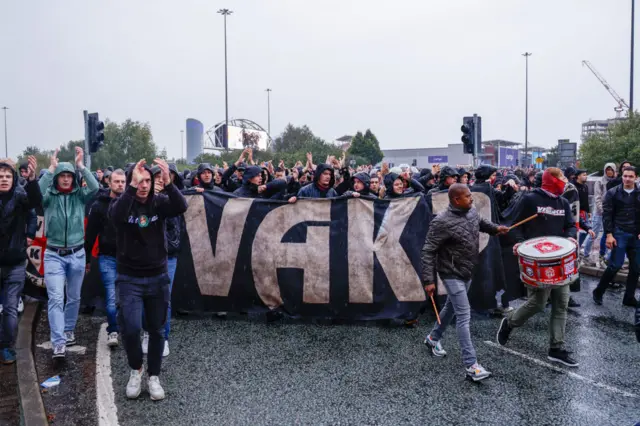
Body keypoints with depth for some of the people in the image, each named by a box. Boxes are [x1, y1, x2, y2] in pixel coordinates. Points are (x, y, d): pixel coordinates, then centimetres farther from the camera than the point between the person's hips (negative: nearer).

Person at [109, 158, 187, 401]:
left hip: (158, 277, 2)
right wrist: (132, 187, -42)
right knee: (131, 328, -12)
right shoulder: (122, 203, -8)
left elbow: (181, 207, -26)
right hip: (129, 278, -1)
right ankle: (136, 369, 17)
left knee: (157, 330, 10)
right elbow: (116, 216, -32)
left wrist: (168, 182, -41)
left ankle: (154, 377, 27)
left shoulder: (159, 202, -5)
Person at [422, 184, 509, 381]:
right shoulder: (442, 222, -26)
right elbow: (428, 252, -23)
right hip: (452, 274, -8)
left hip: (467, 272, 8)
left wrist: (496, 228, 3)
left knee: (452, 307, 23)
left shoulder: (472, 212, -2)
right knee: (464, 316, -9)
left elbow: (481, 223, 23)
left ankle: (433, 338, 45)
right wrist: (428, 280, -26)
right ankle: (471, 365, -4)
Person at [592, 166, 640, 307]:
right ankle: (598, 292, 8)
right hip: (619, 234, -4)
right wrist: (609, 234, -11)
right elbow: (607, 215, -4)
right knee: (615, 265, -8)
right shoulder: (613, 193, -1)